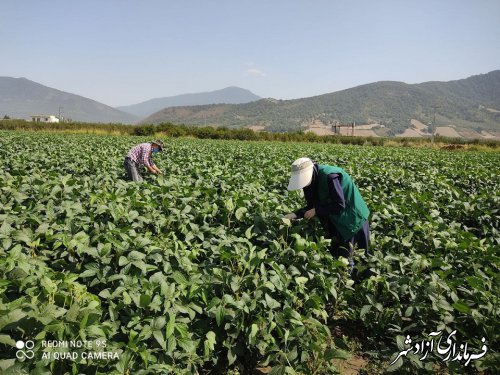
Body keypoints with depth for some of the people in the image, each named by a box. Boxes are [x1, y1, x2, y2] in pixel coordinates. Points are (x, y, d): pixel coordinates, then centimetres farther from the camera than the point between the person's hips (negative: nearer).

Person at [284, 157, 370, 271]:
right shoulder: (312, 181, -3)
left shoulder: (330, 176, -28)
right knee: (333, 251, 14)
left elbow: (339, 205, -28)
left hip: (350, 217, -8)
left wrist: (316, 211, -23)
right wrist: (293, 215, -12)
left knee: (344, 255, -2)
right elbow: (312, 206, 2)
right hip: (335, 219, 8)